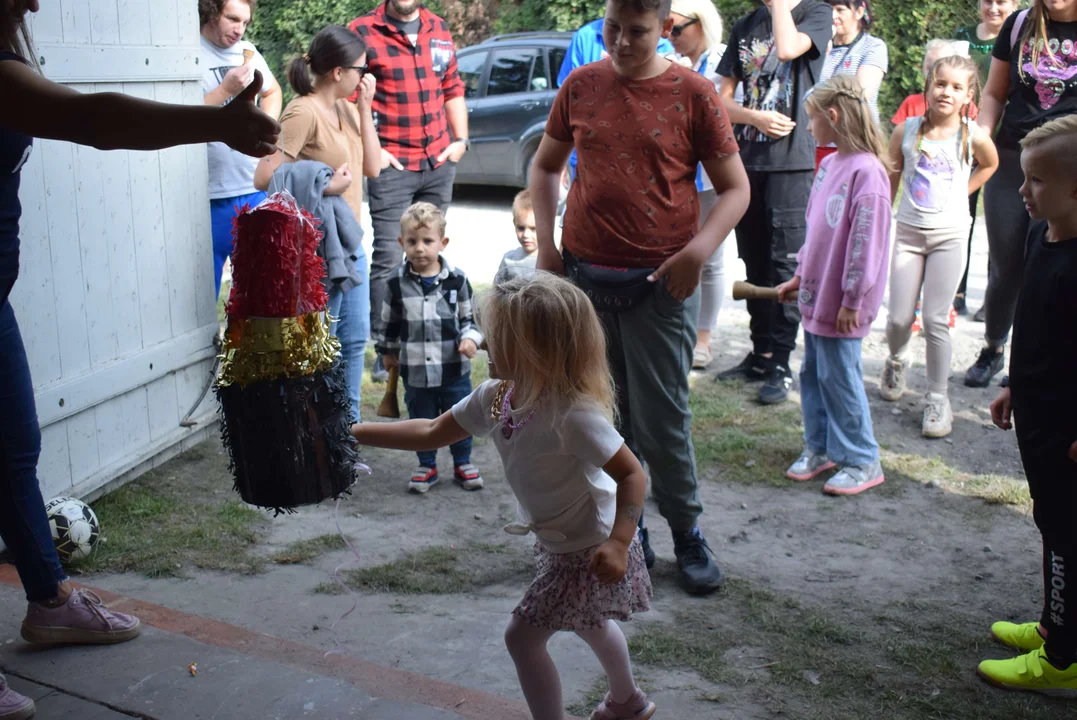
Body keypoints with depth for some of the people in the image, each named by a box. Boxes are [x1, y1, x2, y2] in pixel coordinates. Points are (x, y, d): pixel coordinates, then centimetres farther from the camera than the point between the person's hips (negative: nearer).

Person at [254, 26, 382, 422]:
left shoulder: (346, 108, 8)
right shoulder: (304, 112, -18)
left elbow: (372, 167, 5)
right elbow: (266, 177, -22)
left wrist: (365, 108, 0)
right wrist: (324, 186, -21)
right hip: (317, 245, -9)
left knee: (355, 337, 17)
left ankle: (348, 419, 30)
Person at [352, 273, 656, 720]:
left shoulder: (574, 414, -34)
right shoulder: (496, 397, -9)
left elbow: (632, 474, -29)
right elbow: (432, 433, 0)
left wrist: (618, 543, -38)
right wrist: (355, 434, -4)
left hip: (590, 549, -9)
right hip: (561, 542, 9)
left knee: (523, 635, -3)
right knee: (588, 622, 28)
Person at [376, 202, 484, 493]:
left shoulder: (457, 279, -6)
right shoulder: (397, 283, -4)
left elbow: (469, 317, 4)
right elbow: (389, 322, 9)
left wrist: (470, 339, -13)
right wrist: (388, 351, 17)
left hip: (453, 367, -1)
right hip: (415, 368, 1)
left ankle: (463, 464, 30)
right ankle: (427, 466, 30)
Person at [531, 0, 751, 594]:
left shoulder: (692, 94, -4)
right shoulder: (581, 86, 5)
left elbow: (735, 188, -1)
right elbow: (545, 167, 16)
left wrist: (699, 250, -16)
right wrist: (546, 245, 5)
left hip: (661, 281, -3)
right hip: (583, 277, 3)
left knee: (662, 417, 1)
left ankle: (687, 534, 20)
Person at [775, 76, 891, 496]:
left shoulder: (866, 171, -19)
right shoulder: (828, 165, 8)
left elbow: (866, 240, -19)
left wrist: (852, 300, -18)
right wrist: (800, 276, 20)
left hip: (842, 302, -8)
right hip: (815, 293, 9)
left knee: (839, 376, 0)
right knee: (813, 372, 15)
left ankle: (862, 462, 13)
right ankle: (818, 448, 29)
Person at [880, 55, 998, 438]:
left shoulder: (974, 137, -7)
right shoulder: (907, 131, -5)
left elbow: (989, 165, 16)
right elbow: (890, 178, 7)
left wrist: (960, 192, 6)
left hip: (950, 235, -1)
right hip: (908, 231, 1)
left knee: (935, 320, -5)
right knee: (899, 318, 2)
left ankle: (938, 398, 8)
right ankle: (897, 360, 37)